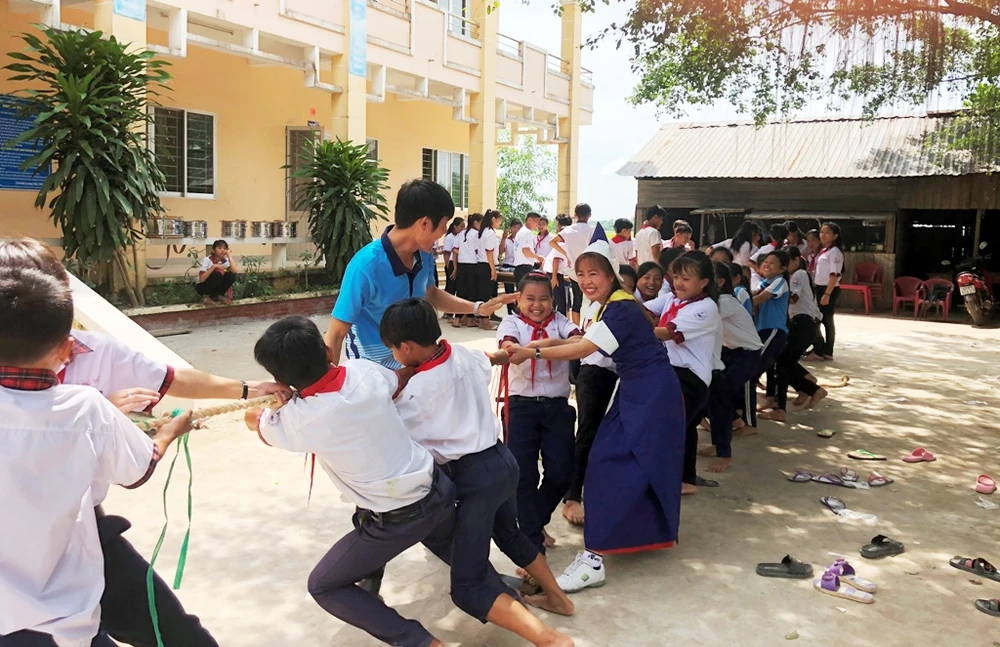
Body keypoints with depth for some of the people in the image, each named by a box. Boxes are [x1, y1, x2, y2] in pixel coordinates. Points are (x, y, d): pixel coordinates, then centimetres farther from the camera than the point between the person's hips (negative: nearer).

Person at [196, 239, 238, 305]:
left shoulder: (225, 261, -6)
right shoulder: (207, 260, -19)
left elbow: (235, 271, -25)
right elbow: (201, 279, -28)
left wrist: (229, 256, -21)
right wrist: (213, 266, -33)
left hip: (216, 287, 4)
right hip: (202, 287, -4)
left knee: (231, 275, -20)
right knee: (217, 274, -32)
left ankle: (219, 296, -1)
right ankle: (206, 296, -13)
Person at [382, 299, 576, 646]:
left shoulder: (417, 391, -18)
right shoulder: (464, 356, 2)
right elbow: (489, 359, 26)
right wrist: (504, 354, 47)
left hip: (475, 476, -9)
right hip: (503, 460, 9)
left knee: (467, 588, -5)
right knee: (508, 532, 36)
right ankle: (557, 597, 48)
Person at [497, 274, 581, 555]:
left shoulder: (559, 321, 5)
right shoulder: (512, 322, 1)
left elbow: (579, 339, -15)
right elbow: (507, 345, -20)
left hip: (557, 406, 2)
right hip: (522, 406, -2)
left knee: (561, 472, 2)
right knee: (524, 473, -3)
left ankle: (533, 522, 28)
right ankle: (533, 539, 11)